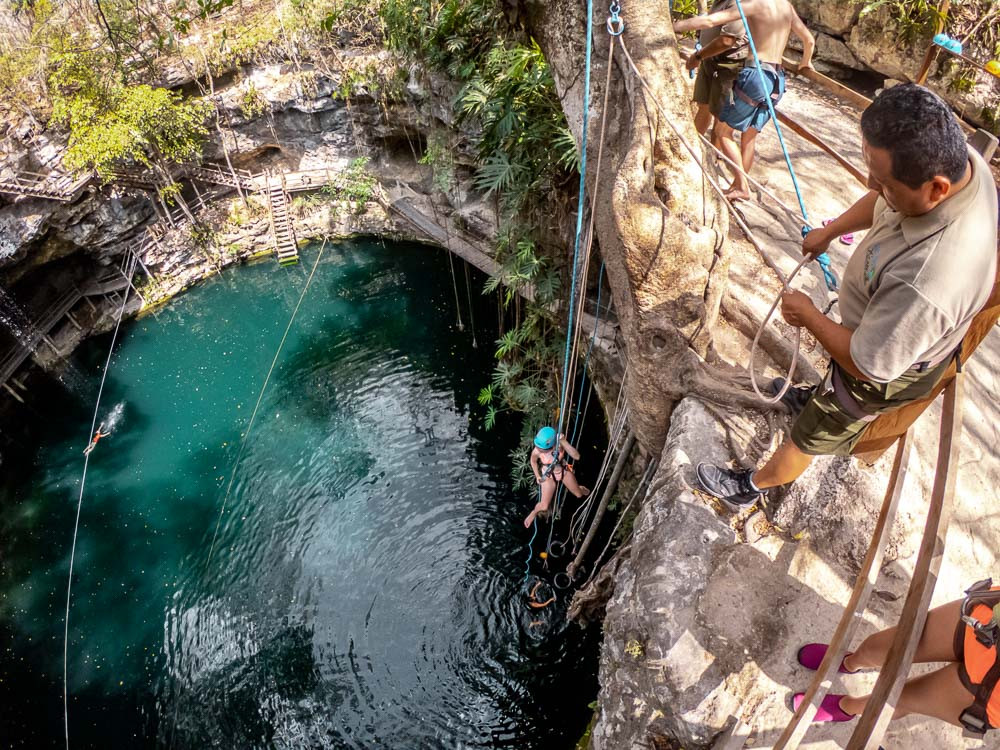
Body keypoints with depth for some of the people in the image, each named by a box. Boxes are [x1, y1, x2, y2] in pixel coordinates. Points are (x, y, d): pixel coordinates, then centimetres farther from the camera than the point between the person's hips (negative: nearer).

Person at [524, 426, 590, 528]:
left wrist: (564, 442, -52)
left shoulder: (560, 443, -34)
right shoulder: (536, 451, -33)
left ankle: (580, 489, 61)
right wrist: (537, 476, -7)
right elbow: (533, 461, -8)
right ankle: (534, 512, 34)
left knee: (579, 495, 21)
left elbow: (577, 456, -43)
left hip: (564, 471, 2)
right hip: (548, 475, -2)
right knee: (544, 507, -4)